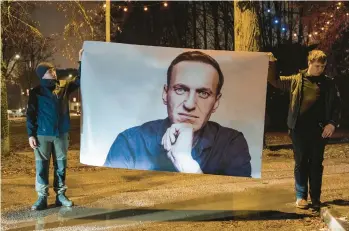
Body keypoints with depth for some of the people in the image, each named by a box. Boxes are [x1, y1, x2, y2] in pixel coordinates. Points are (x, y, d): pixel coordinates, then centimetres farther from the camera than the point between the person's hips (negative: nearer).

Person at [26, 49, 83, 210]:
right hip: (43, 135, -3)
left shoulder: (64, 86, 8)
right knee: (42, 166, 1)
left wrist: (81, 61, -1)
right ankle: (42, 198, 7)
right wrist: (31, 134, -6)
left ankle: (61, 195, 18)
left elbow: (79, 80, 10)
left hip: (61, 134, 3)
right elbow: (30, 114, -1)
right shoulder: (36, 92, -1)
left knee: (61, 165, 9)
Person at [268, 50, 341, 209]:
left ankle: (315, 198, 17)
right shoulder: (296, 80, 4)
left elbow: (337, 105, 6)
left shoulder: (329, 84, 5)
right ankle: (301, 196, 15)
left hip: (319, 130, 1)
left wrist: (332, 123, -7)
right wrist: (271, 65, -4)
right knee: (301, 163, 5)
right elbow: (275, 80, 12)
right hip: (299, 129, 0)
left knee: (316, 164, 7)